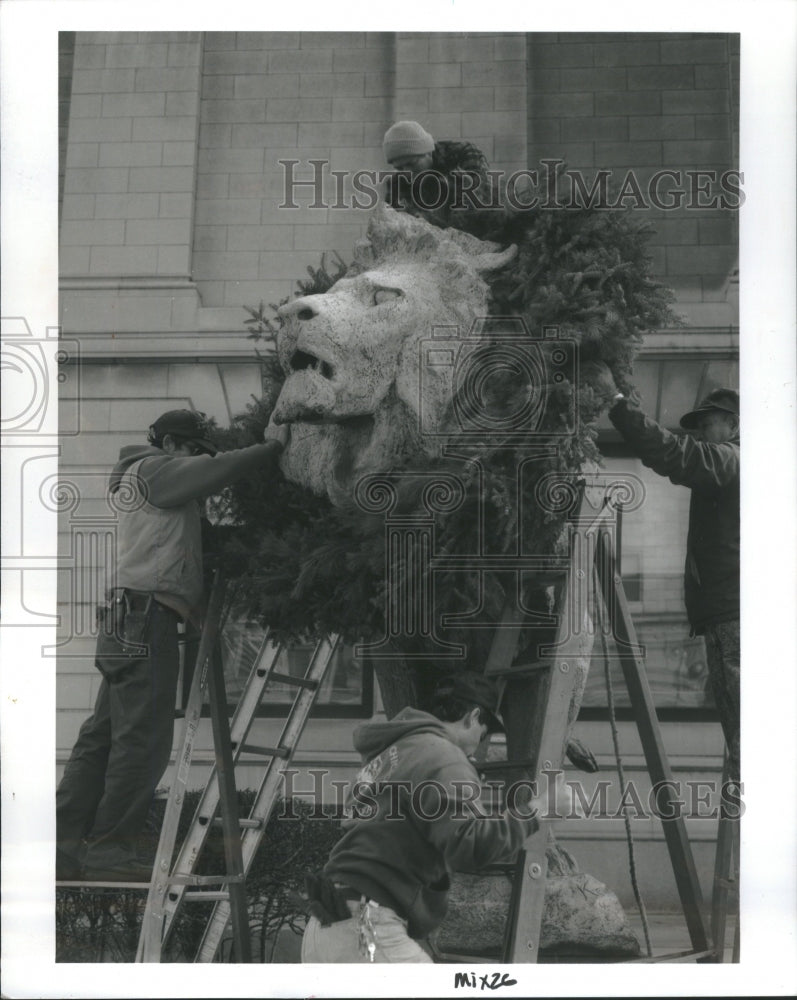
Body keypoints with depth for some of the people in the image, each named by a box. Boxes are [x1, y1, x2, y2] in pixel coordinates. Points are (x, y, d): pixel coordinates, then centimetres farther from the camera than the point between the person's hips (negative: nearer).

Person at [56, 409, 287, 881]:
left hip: (129, 622, 10)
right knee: (143, 736, -12)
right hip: (145, 612, -10)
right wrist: (273, 446, 0)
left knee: (104, 736, 7)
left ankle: (64, 844, 5)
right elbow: (218, 470, -10)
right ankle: (109, 848, -13)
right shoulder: (152, 469, 1)